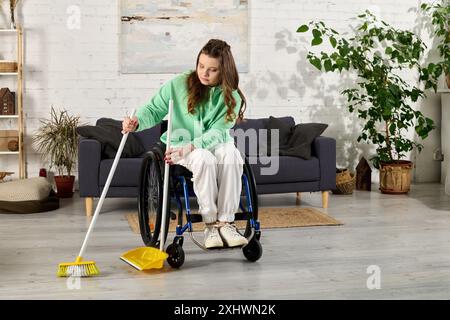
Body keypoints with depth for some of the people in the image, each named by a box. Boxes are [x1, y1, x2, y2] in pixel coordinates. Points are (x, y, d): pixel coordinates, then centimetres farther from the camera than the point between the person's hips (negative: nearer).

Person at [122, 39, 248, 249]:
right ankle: (210, 225, -25)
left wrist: (189, 147, -32)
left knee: (231, 155, -34)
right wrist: (137, 122, -26)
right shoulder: (178, 85, -5)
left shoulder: (231, 97, -5)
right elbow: (154, 110, -2)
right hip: (180, 144, -1)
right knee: (204, 158, -36)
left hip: (215, 144, 1)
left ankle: (226, 223, -29)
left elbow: (217, 132, -15)